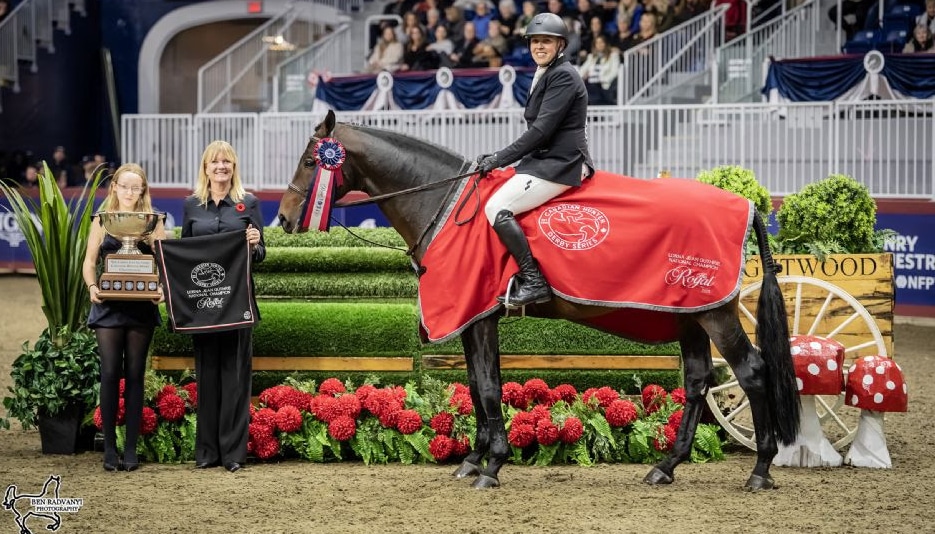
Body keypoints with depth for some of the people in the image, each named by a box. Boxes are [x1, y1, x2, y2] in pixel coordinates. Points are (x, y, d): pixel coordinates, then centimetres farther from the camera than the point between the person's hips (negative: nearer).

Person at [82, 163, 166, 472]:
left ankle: (131, 449, 7)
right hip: (108, 306, 0)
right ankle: (109, 449, 2)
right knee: (110, 373, -4)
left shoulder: (154, 221, 5)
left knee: (135, 374, 3)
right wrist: (92, 287, -13)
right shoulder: (102, 220, 7)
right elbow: (90, 262, 6)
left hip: (141, 306, 0)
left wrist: (161, 288, -17)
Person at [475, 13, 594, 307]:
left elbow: (541, 129, -19)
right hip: (545, 160, 11)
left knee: (497, 208, -21)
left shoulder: (563, 76, -13)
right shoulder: (544, 76, 18)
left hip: (559, 164, -11)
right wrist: (498, 158, 10)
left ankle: (534, 282, -22)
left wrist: (498, 159, -15)